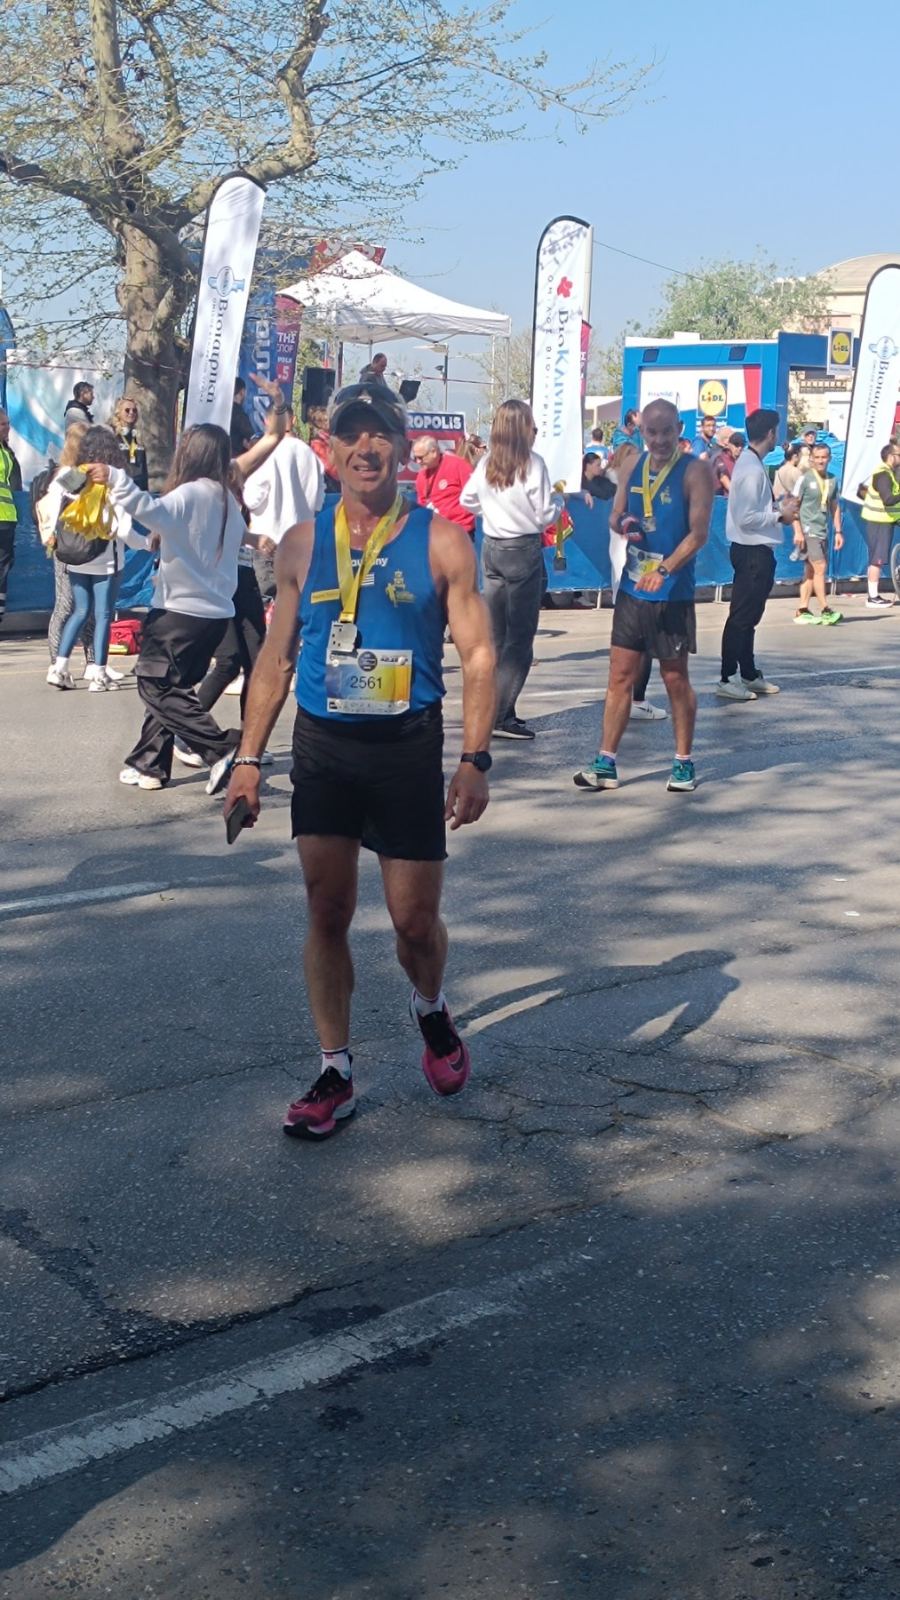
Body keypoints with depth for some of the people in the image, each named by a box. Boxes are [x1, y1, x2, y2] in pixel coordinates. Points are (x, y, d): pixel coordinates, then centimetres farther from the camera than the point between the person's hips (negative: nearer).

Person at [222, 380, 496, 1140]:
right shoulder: (303, 544, 4)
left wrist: (475, 759, -13)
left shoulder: (441, 542, -4)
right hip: (322, 747, 2)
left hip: (408, 748, -2)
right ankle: (335, 1074, 17)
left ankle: (430, 1009, 35)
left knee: (415, 918, 2)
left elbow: (478, 655, -4)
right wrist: (249, 757, 4)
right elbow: (277, 655, 9)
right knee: (327, 913, 4)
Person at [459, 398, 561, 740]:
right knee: (520, 636, -1)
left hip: (492, 547, 6)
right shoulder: (532, 464, -14)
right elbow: (544, 516, -12)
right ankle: (499, 715, -6)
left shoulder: (486, 463, 3)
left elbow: (467, 500, 14)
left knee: (496, 634, 13)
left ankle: (499, 710, 17)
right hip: (524, 550, -6)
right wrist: (558, 499, 7)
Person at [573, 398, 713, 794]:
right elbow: (615, 516, 16)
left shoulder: (694, 471, -10)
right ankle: (606, 763, 9)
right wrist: (622, 525, -9)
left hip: (673, 593, -5)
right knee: (620, 675, 5)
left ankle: (684, 762, 18)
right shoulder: (633, 468, 8)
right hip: (632, 588, 5)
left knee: (675, 678, 5)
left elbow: (699, 532, -17)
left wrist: (664, 570, -30)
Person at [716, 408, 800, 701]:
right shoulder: (752, 469, -19)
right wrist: (780, 515, -13)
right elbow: (747, 518, -23)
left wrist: (778, 506, 7)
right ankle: (727, 680, 1)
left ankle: (749, 674, 26)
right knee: (741, 616, -4)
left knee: (748, 616, 16)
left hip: (756, 550, 10)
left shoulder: (750, 463, 11)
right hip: (752, 550, -10)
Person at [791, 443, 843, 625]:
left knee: (811, 571, 9)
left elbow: (835, 507, 19)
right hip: (808, 530, -6)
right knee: (820, 568, -13)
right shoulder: (805, 478, -7)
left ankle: (802, 610, 14)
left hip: (823, 531, 7)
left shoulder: (832, 480, 11)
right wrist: (797, 531, -14)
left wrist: (838, 531, 14)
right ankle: (825, 610, -13)